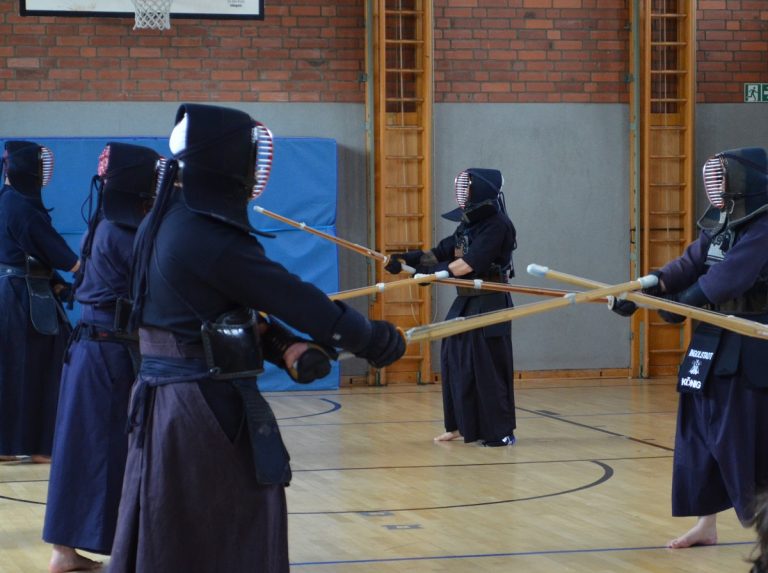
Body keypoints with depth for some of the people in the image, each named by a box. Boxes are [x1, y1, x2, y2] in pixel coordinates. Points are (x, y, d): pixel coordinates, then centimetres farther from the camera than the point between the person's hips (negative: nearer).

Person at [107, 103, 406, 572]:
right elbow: (289, 296, -16)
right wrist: (373, 338, -5)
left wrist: (286, 346, -1)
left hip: (168, 398, 9)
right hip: (208, 405, -9)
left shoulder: (168, 222, 9)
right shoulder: (206, 235, -19)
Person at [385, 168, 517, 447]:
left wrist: (430, 271, -16)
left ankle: (501, 433, 0)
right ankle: (463, 425, 23)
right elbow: (441, 253, 8)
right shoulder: (469, 225, 12)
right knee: (455, 362, 12)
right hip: (466, 303, 9)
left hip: (489, 306, -9)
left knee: (489, 369, -7)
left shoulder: (497, 226, -16)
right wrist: (406, 259, -5)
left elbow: (466, 265, -22)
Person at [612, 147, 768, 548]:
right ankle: (705, 525, 18)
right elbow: (690, 264, 3)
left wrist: (682, 304, -19)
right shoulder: (717, 225, 11)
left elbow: (731, 275, -25)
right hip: (713, 340, 9)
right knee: (700, 433, 10)